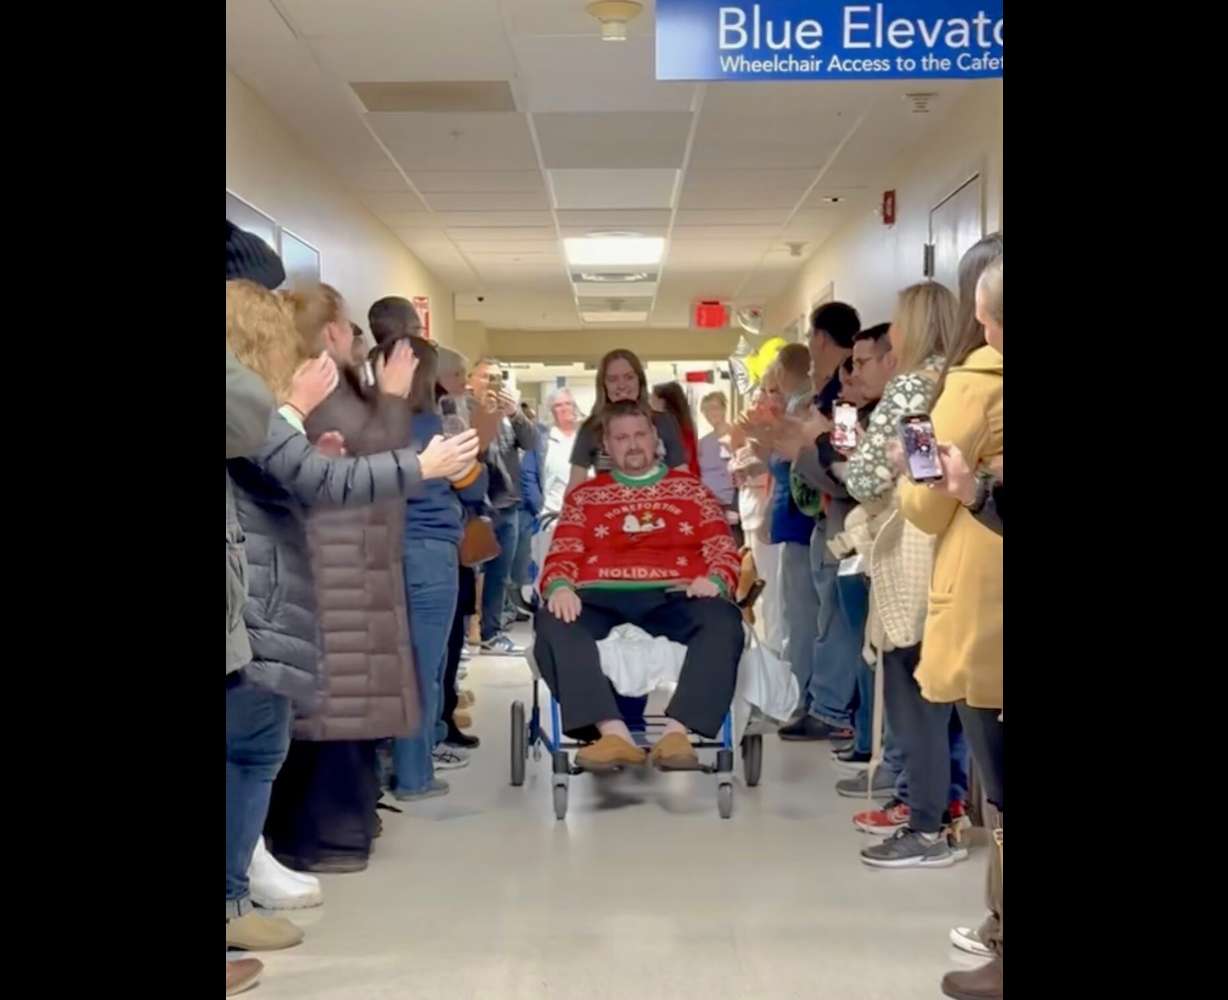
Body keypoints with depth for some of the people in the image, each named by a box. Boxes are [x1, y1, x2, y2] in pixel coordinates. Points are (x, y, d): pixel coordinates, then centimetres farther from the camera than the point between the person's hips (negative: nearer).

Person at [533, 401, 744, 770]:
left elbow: (723, 550, 14)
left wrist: (714, 581, -11)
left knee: (723, 620, -33)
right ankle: (614, 733, -41)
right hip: (602, 595, 1)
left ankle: (677, 732, -40)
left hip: (672, 594, 0)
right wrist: (560, 587, -11)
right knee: (553, 622, -32)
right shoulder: (584, 495, 24)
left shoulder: (691, 489, 23)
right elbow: (561, 556, 14)